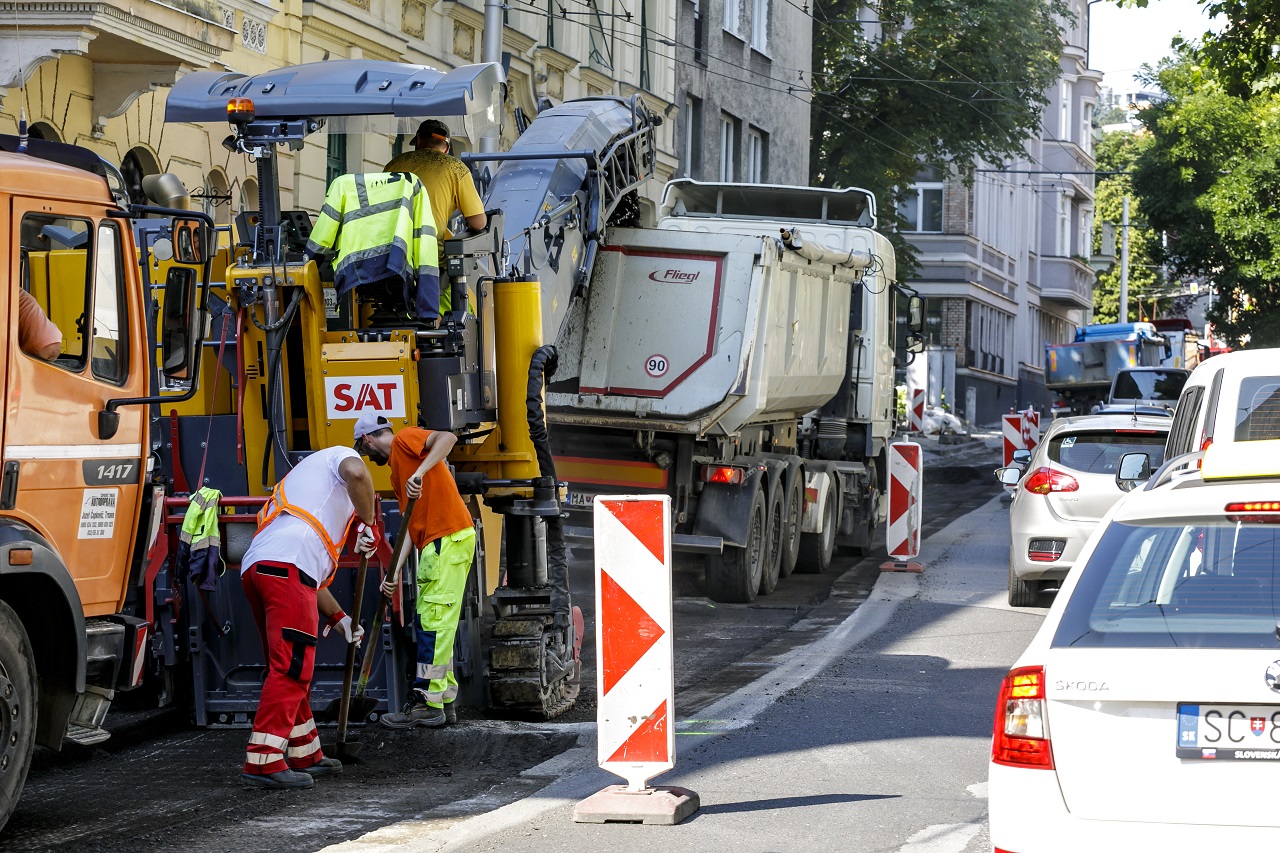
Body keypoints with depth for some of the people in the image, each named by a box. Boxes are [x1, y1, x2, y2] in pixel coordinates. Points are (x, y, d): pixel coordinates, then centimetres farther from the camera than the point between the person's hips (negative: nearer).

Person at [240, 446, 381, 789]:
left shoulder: (298, 481, 42)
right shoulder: (339, 455, 20)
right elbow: (356, 473, -9)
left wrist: (337, 616, 38)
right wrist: (369, 525, 2)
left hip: (254, 567, 9)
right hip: (287, 566, -9)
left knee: (291, 670, 17)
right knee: (290, 670, -11)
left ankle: (305, 756, 25)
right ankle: (263, 762, -18)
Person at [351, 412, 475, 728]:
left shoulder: (404, 440, -1)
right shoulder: (397, 471, 25)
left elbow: (448, 438, -19)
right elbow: (411, 526, 19)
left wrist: (419, 473, -29)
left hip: (449, 539, -10)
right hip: (438, 542, 10)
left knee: (433, 622, -9)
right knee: (434, 623, 12)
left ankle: (427, 704, -9)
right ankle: (444, 700, 16)